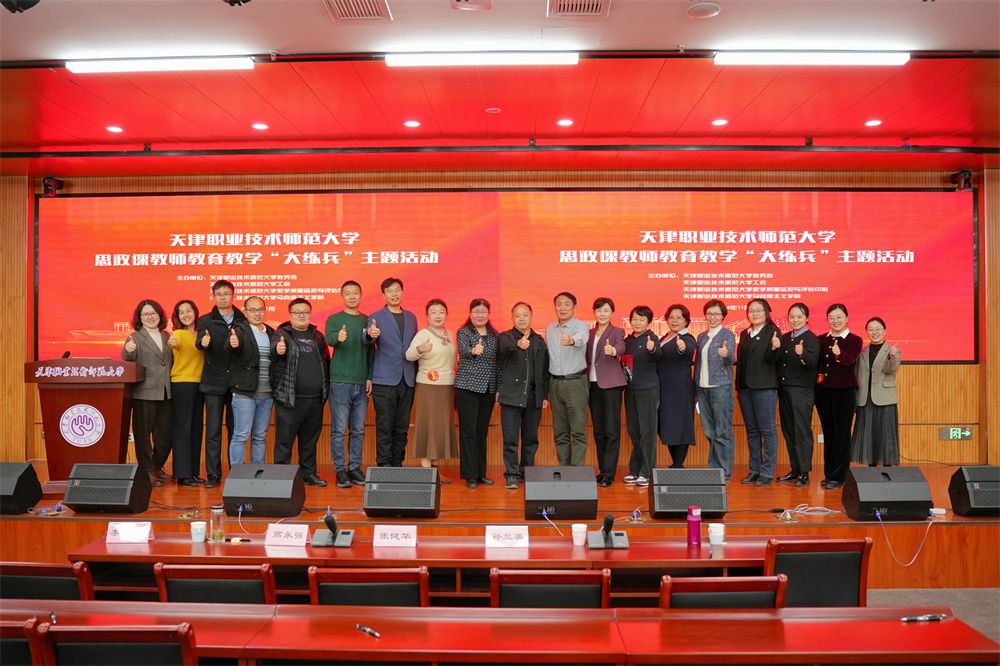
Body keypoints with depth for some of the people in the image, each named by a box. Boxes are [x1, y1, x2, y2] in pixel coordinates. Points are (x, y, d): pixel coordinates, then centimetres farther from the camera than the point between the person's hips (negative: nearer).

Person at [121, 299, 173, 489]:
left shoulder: (167, 337, 15)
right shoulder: (135, 338, -1)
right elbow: (127, 359, -18)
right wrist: (128, 351, -40)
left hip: (165, 393, 5)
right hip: (144, 393, -5)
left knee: (166, 434, 9)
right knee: (143, 433, 1)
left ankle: (157, 466, 26)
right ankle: (147, 471, 9)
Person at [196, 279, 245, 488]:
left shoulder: (243, 320, 7)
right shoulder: (205, 321, 5)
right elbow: (200, 342, -14)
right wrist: (204, 342, -34)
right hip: (214, 382, -1)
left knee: (235, 429, 7)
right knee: (213, 430, 1)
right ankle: (213, 474, 8)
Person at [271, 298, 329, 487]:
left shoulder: (317, 336, 14)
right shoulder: (282, 334, 0)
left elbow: (326, 361, 18)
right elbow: (275, 347, -21)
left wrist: (326, 388, 11)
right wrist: (278, 350, -45)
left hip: (315, 399, 5)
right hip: (290, 398, -5)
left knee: (310, 439, 14)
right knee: (284, 439, -2)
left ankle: (308, 474, 24)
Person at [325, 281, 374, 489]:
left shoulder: (367, 321, 12)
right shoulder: (334, 319, 2)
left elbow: (371, 351, 13)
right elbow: (329, 339, -17)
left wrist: (370, 377, 3)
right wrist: (338, 337, -41)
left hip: (362, 384, 3)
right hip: (340, 382, -3)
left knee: (358, 430, 7)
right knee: (339, 430, -2)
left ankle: (355, 467, 15)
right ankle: (340, 469, 4)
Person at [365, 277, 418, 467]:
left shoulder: (411, 318, 15)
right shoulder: (376, 318, 0)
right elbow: (367, 341, -19)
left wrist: (416, 376, 11)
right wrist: (370, 335, -43)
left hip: (407, 380, 4)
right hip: (385, 380, -4)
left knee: (402, 427, 8)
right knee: (384, 427, -3)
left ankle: (397, 465, 17)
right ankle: (384, 466, 3)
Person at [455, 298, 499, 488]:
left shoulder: (494, 335, 10)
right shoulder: (463, 332, -3)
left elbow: (498, 362, 13)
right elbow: (462, 351, -23)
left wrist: (499, 388, 7)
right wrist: (473, 351, -46)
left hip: (488, 389, 5)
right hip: (467, 387, -4)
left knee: (482, 431, 10)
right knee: (468, 431, -2)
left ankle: (481, 473, 18)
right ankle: (469, 475, 3)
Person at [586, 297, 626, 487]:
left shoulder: (617, 331, 0)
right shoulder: (590, 333, 16)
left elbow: (621, 347, -21)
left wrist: (613, 350, -44)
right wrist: (586, 381, 7)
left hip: (610, 385, -6)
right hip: (593, 384, 6)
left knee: (611, 430, -6)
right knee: (598, 430, 9)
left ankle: (609, 473, -4)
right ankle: (602, 470, 17)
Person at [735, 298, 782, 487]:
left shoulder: (772, 332, -2)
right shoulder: (744, 334, 16)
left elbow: (771, 359, -12)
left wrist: (775, 348, -31)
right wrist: (738, 386, 12)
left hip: (764, 387, -6)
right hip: (745, 387, 6)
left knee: (768, 430, -2)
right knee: (751, 430, 11)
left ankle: (767, 473, 2)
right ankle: (754, 470, 19)